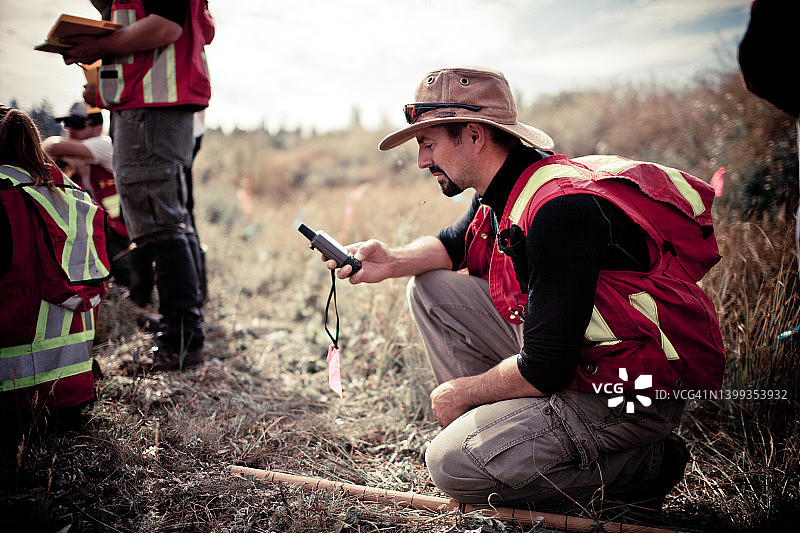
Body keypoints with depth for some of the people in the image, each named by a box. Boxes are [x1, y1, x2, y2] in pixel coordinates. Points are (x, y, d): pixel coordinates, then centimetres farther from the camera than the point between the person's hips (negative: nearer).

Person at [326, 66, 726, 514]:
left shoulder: (559, 208, -28)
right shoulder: (505, 190, 1)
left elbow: (544, 369, -28)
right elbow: (453, 244, 22)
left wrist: (461, 392, -9)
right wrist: (392, 262, 0)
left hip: (637, 394, -9)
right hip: (568, 355, 9)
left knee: (454, 465, -20)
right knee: (431, 288, 7)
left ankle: (646, 466, -4)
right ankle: (499, 432, 9)